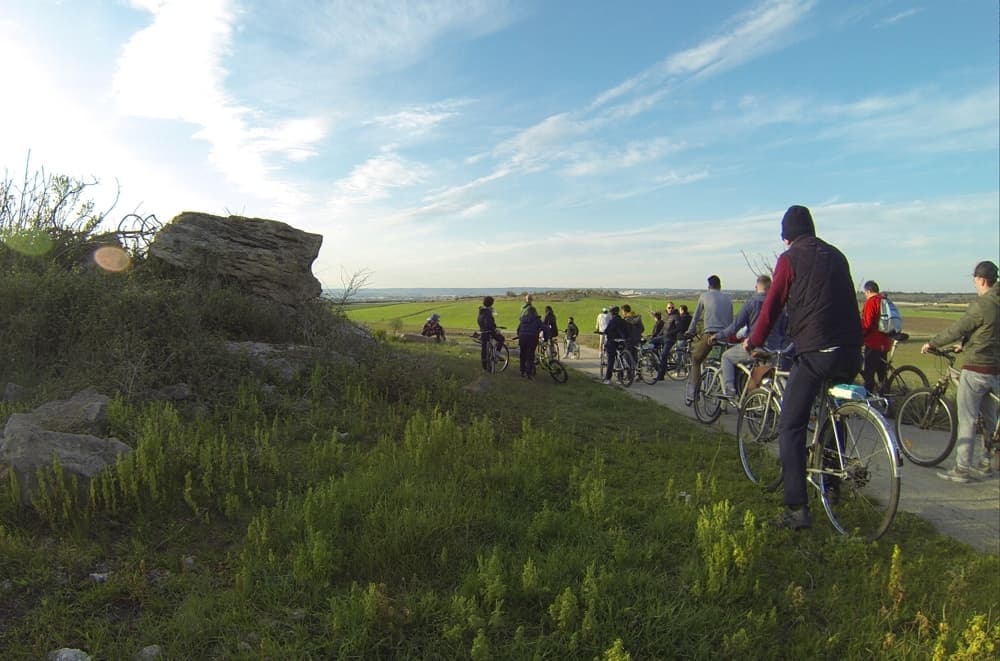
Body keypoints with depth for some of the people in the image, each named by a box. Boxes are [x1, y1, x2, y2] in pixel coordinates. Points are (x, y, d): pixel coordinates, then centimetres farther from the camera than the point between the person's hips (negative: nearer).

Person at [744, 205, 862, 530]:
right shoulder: (836, 256, 18)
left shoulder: (790, 258, 0)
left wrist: (753, 341, 12)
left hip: (815, 353, -7)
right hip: (851, 353, 7)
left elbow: (772, 305, -2)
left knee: (791, 427, -2)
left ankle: (797, 509, -6)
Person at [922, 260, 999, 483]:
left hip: (976, 369, -9)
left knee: (967, 420, -3)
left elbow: (957, 329, -13)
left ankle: (962, 468, 1)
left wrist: (932, 343, 0)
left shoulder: (981, 305, -17)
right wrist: (966, 345, 29)